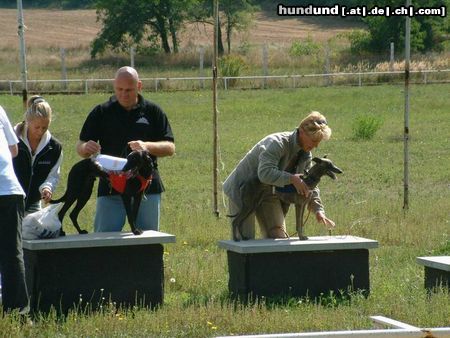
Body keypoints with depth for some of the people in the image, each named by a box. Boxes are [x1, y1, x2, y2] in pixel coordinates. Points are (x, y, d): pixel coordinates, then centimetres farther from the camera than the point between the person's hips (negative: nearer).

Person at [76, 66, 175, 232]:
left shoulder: (153, 111, 7)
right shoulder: (101, 112, 7)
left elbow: (170, 148, 4)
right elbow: (80, 148, 8)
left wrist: (147, 146, -16)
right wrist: (86, 148, -16)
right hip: (110, 187, -1)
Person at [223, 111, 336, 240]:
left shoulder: (305, 155, -2)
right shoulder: (277, 143, -28)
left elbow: (310, 185, 5)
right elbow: (265, 173, -42)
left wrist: (318, 210, -7)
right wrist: (291, 179, -46)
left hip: (268, 195, 8)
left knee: (278, 237, 0)